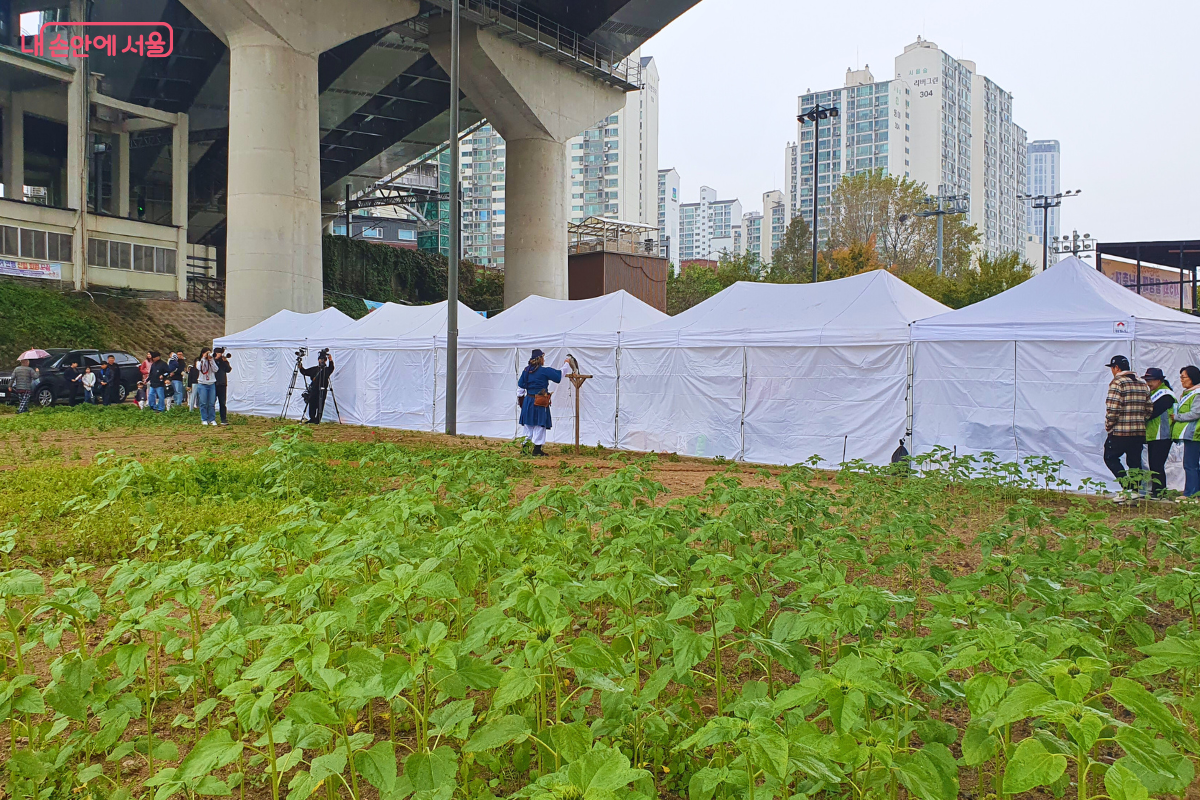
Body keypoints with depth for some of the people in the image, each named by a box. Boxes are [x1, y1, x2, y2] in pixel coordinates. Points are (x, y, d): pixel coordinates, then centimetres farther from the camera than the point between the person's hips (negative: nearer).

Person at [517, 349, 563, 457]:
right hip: (540, 404, -6)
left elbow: (520, 387, 10)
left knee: (529, 425, 14)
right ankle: (537, 449, 4)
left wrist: (520, 399, 21)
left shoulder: (526, 370, 6)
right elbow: (560, 376, -5)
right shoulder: (545, 371, -12)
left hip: (528, 401, 6)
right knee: (540, 425, 2)